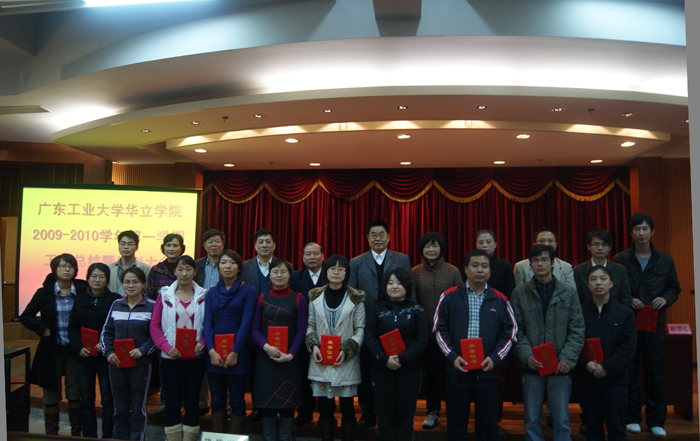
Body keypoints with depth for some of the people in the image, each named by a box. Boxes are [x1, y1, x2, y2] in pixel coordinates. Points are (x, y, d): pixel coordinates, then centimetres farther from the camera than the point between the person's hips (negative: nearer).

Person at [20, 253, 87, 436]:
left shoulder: (82, 292, -3)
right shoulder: (44, 293, -1)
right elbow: (26, 317, 5)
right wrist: (43, 329, -7)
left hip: (74, 350, 0)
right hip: (51, 350, 0)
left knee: (75, 394, 8)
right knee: (51, 396, 9)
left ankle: (77, 433, 21)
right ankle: (51, 434, 23)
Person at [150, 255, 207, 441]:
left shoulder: (203, 296, 2)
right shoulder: (165, 294, 1)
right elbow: (154, 325, 1)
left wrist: (202, 343, -11)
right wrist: (166, 347, -11)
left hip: (195, 357, 0)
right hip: (171, 357, 0)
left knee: (192, 402, 8)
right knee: (173, 402, 7)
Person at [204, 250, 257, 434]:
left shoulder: (248, 290, -2)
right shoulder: (212, 292, 10)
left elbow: (246, 323, -8)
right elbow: (207, 323, 3)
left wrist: (234, 353, -13)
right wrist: (212, 351, -10)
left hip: (237, 355, -3)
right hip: (214, 354, 4)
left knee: (237, 401, 3)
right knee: (217, 400, 11)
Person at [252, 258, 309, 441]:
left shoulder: (298, 299, 1)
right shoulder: (262, 298, 6)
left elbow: (301, 331, -2)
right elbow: (255, 329, 5)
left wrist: (290, 354, -13)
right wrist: (266, 346, -13)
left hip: (289, 360, -1)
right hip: (265, 358, 2)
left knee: (287, 403, 4)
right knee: (267, 403, 6)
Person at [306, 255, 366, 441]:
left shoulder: (356, 298, 1)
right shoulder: (315, 296, 7)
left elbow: (360, 329, -1)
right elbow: (310, 326, 9)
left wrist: (346, 351, -12)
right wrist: (313, 345, -7)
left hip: (346, 361, -1)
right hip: (321, 361, 2)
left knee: (347, 407, 4)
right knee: (324, 407, 6)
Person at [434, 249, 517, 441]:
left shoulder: (500, 300, 4)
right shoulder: (450, 297, 2)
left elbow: (510, 331, 5)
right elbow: (440, 329, 2)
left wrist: (495, 358, -8)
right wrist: (452, 356, -9)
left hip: (488, 371, 1)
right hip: (457, 370, 0)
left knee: (488, 424, 10)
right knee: (455, 424, 10)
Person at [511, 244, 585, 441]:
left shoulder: (568, 292, 3)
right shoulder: (520, 292, 2)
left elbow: (577, 329, 2)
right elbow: (516, 329, 1)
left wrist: (568, 358, -9)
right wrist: (526, 355, -12)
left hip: (560, 366, 0)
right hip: (532, 366, 0)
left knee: (562, 421, 6)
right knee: (532, 420, 9)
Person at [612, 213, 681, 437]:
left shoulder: (665, 260, 8)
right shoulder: (620, 260, 1)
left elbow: (674, 288, 13)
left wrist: (665, 299, -7)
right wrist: (628, 301, -13)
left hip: (655, 321, 2)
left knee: (655, 372, 6)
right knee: (629, 371, 3)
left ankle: (656, 420, 17)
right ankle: (632, 418, 15)